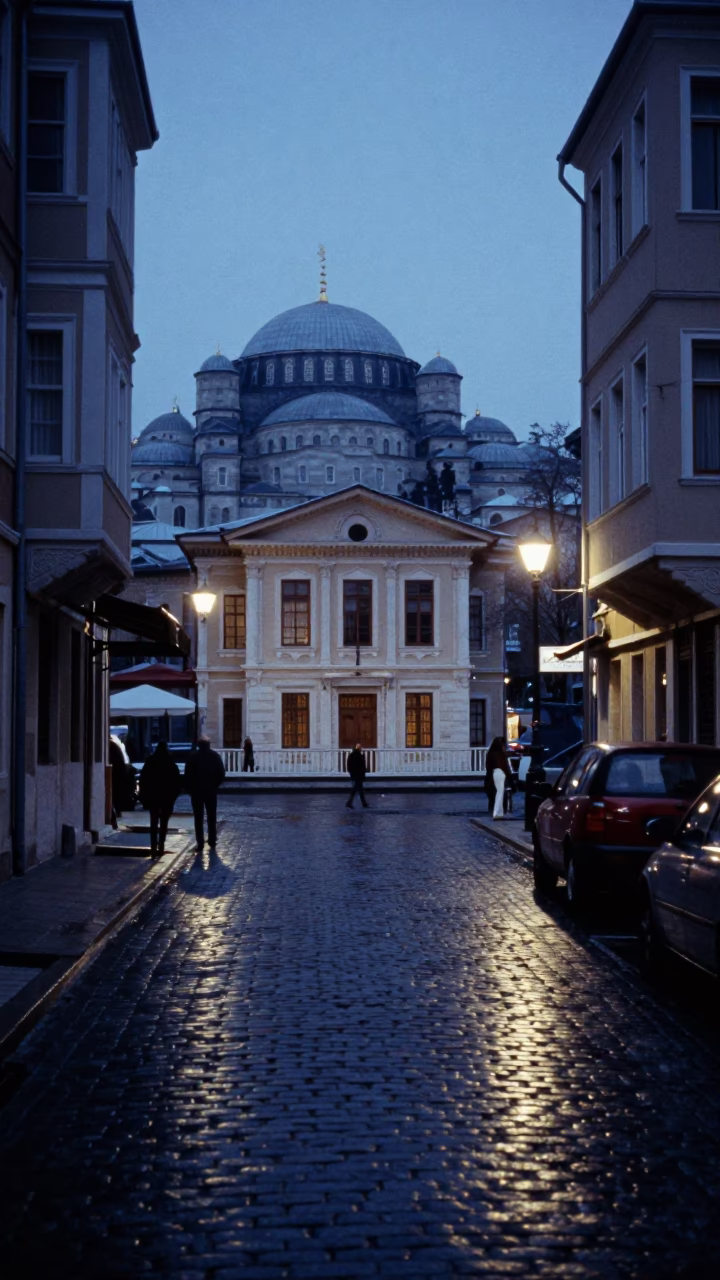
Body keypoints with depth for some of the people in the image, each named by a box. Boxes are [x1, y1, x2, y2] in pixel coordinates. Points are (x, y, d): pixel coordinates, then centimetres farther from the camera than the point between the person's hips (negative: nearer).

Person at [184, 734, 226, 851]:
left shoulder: (193, 756, -6)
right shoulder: (215, 756, 0)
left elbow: (188, 775, -9)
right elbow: (221, 773, -1)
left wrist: (189, 788, 2)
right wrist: (215, 785, 10)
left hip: (196, 791, -2)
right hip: (211, 791, 2)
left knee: (198, 818, 1)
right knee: (212, 817, 13)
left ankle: (200, 844, -3)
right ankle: (212, 841, 14)